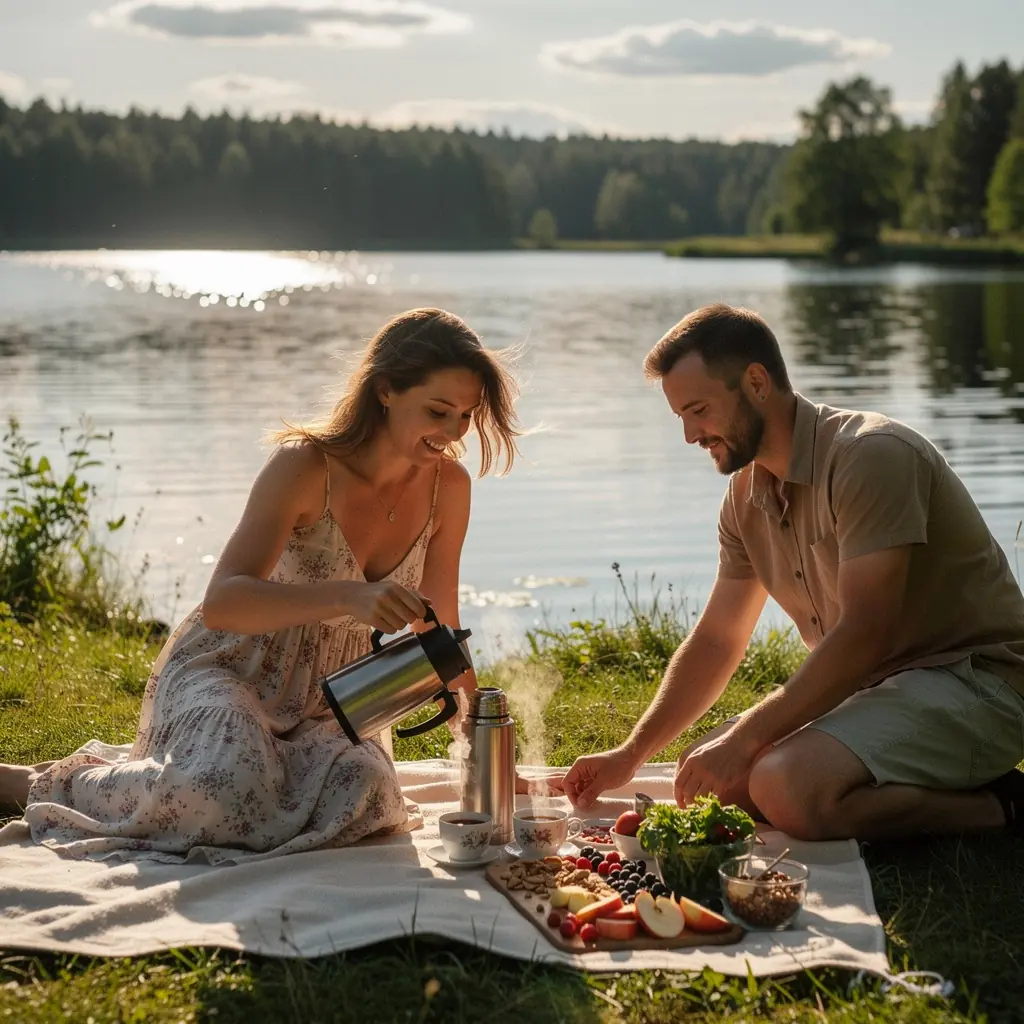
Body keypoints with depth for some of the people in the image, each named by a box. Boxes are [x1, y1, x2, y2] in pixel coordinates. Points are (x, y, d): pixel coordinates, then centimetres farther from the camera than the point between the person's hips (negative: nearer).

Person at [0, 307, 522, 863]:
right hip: (229, 669, -5)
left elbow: (439, 629, 7)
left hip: (328, 701, 5)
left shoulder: (448, 487, -5)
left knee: (362, 796, -28)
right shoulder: (305, 466, -21)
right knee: (228, 797, -36)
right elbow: (221, 604, -32)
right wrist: (346, 596, -46)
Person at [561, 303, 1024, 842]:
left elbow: (864, 634, -26)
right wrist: (631, 754, 8)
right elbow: (715, 641, 15)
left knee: (787, 787, -30)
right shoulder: (746, 495, 8)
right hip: (871, 685, 9)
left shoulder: (871, 455, -20)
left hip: (970, 680, -9)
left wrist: (744, 738, -24)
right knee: (706, 771, 0)